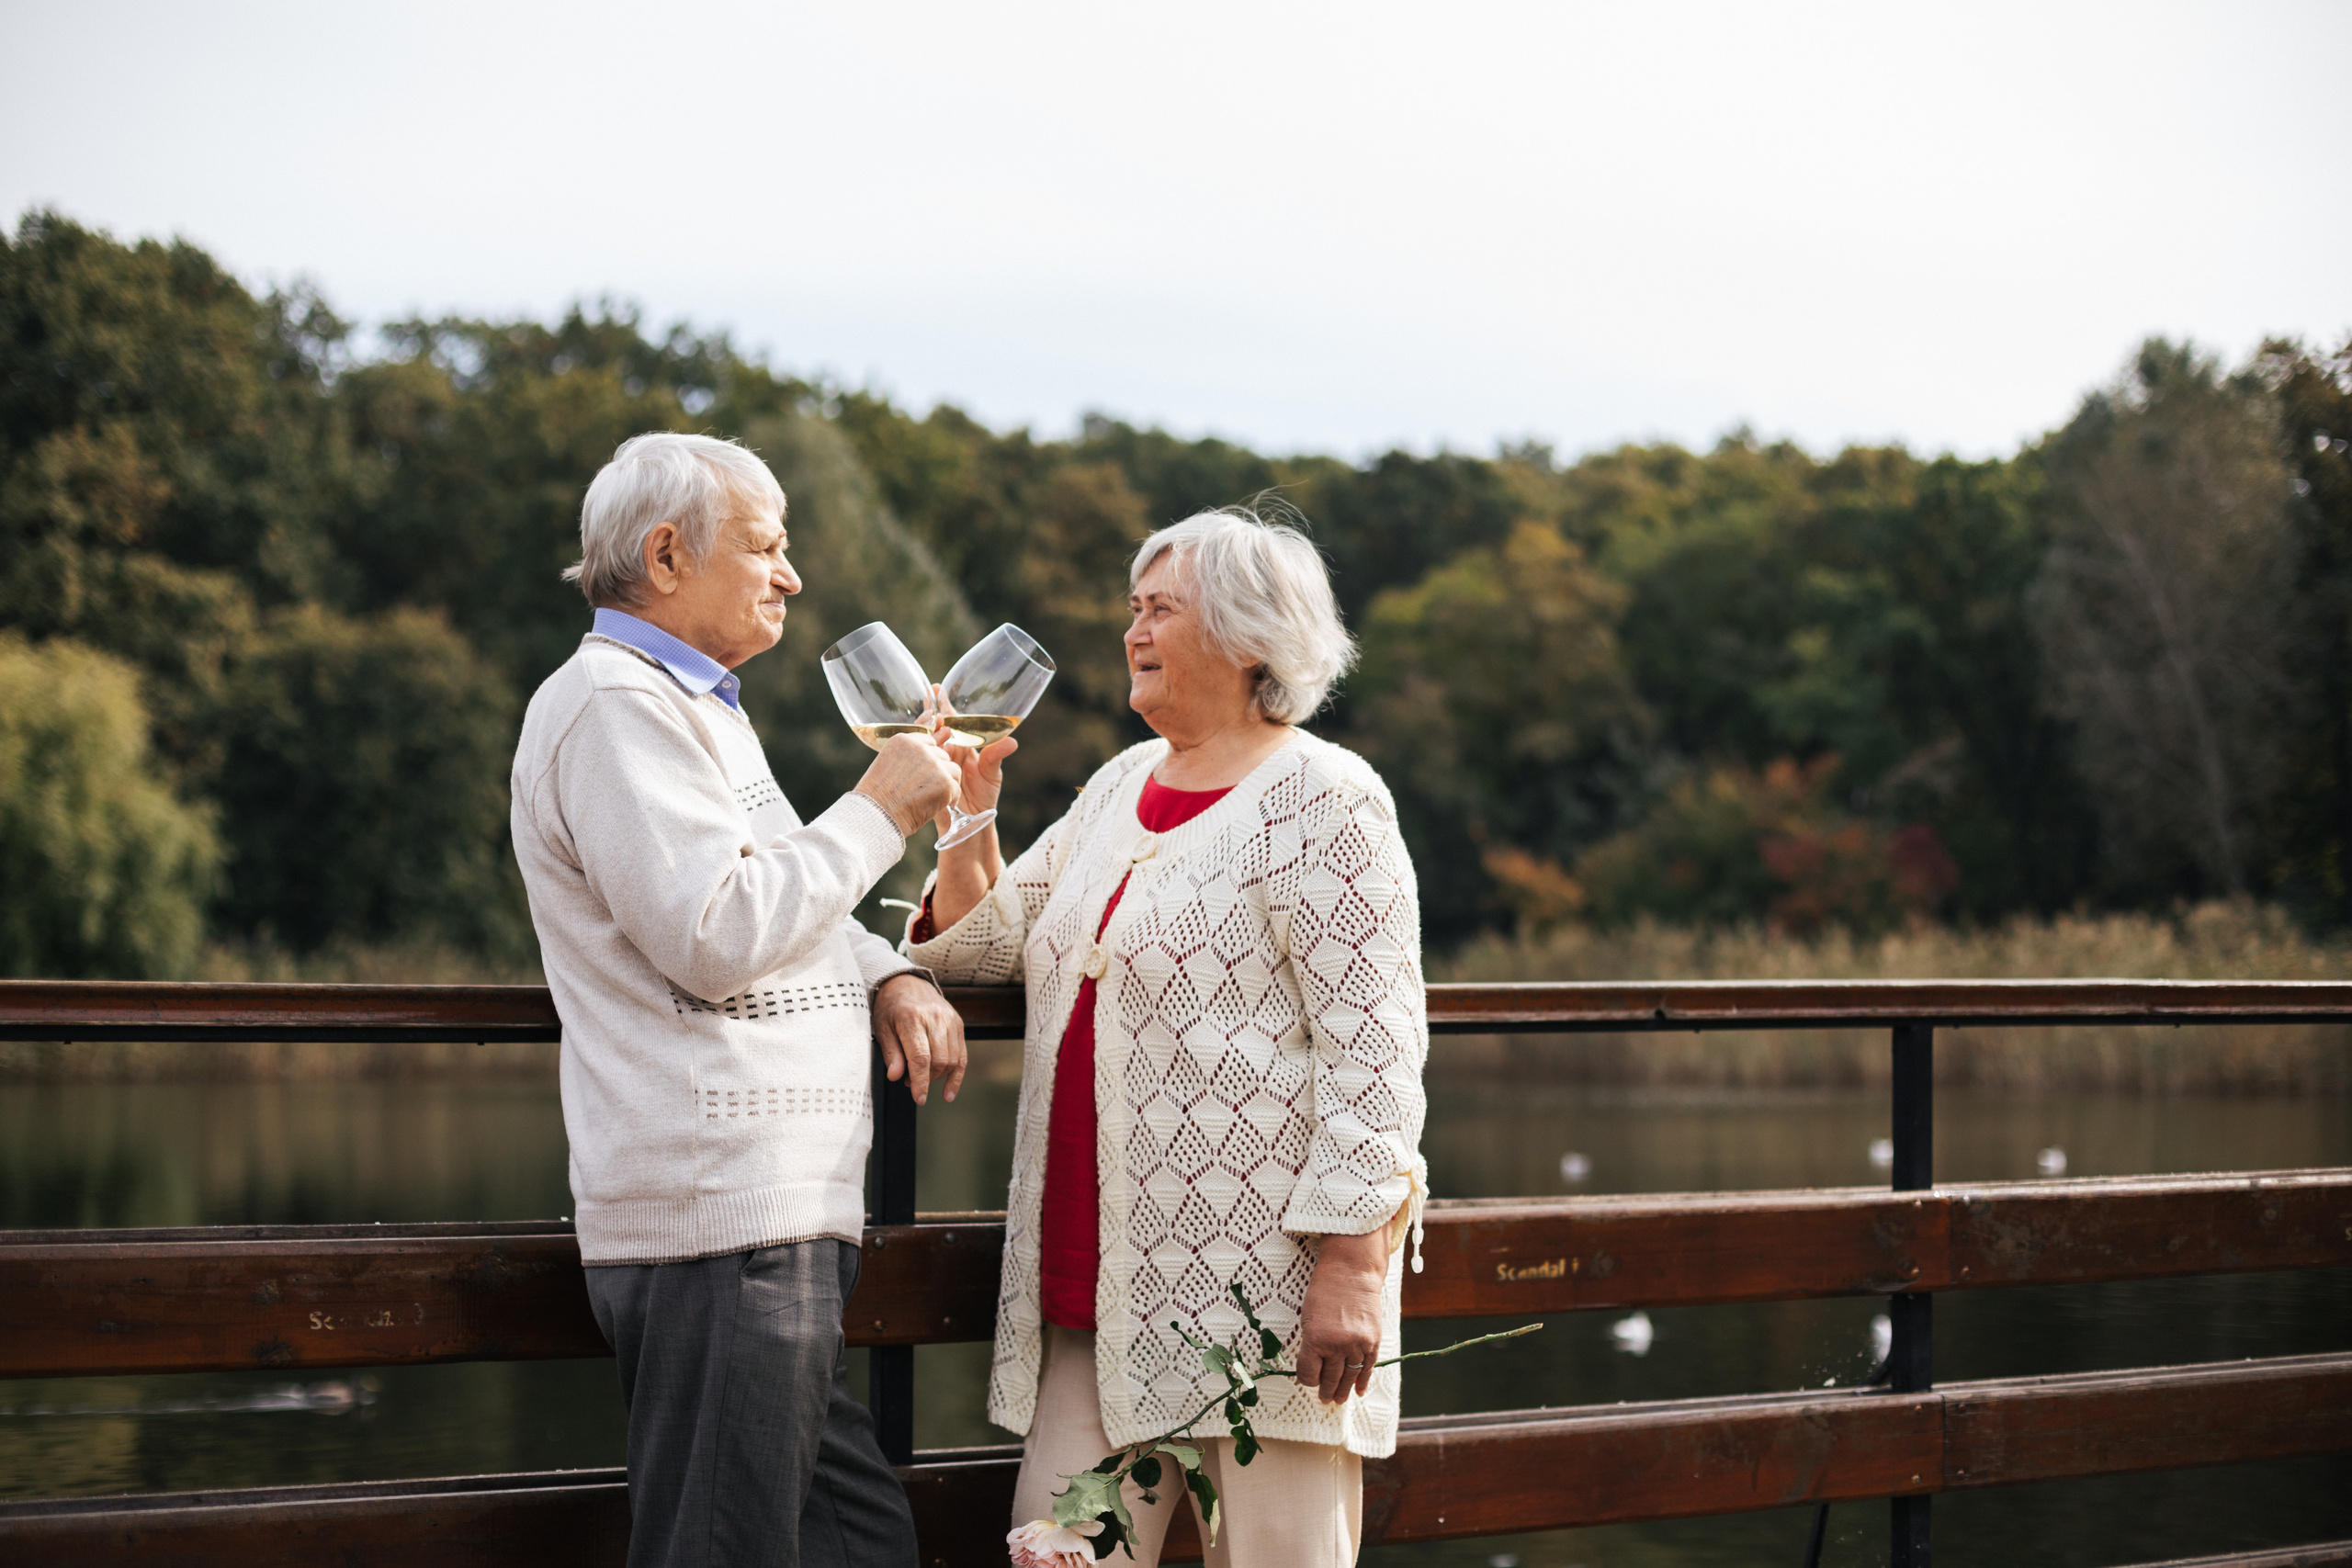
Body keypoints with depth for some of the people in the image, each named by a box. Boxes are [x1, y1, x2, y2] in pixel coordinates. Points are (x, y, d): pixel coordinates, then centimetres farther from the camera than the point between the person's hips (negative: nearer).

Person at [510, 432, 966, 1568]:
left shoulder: (687, 705, 25)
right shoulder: (614, 705, -10)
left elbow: (785, 902, 31)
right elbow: (714, 937, -19)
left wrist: (890, 975, 10)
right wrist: (877, 812, -9)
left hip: (776, 1212, 11)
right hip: (721, 1222, -11)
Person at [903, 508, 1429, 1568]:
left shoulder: (1320, 799, -7)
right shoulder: (1122, 785, 18)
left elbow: (1371, 1045, -14)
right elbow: (991, 941, 23)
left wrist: (1350, 1262, -20)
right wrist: (965, 817, 6)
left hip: (1263, 1272, -7)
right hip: (1106, 1282, 7)